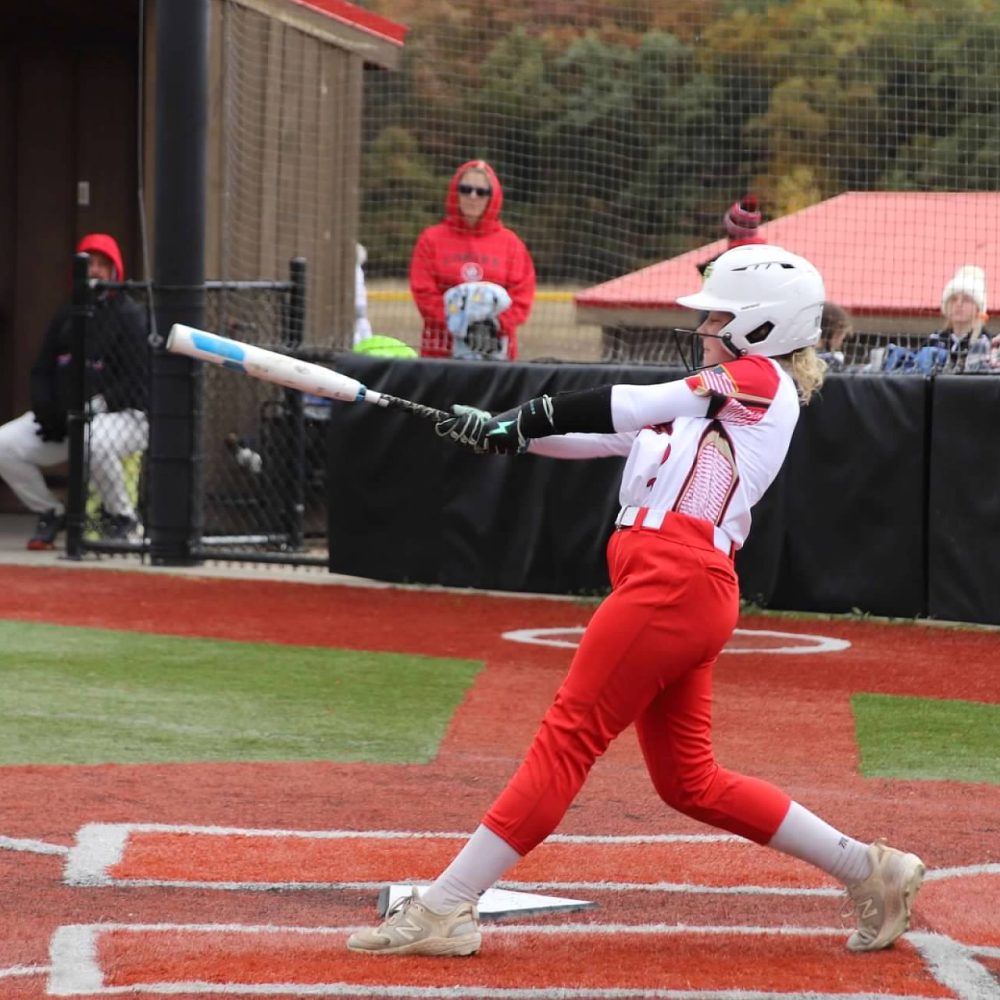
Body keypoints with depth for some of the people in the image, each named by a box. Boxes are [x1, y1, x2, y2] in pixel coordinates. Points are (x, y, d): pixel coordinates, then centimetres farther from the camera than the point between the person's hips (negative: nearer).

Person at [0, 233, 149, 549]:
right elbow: (41, 371, 13)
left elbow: (140, 381, -14)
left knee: (93, 441, -41)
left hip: (123, 414, -6)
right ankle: (50, 514, 8)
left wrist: (94, 404, -23)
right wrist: (46, 410, -6)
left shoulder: (130, 316, -7)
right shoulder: (65, 315, 12)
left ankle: (123, 519, -17)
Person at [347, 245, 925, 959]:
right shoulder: (712, 404, 28)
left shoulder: (762, 380, 2)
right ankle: (870, 870, 17)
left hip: (675, 580, -10)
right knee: (688, 780, 12)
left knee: (567, 738, -11)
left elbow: (634, 407, -4)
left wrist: (527, 418, 0)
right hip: (683, 591, 10)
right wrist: (503, 433, 13)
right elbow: (612, 437, 22)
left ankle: (445, 908, -12)